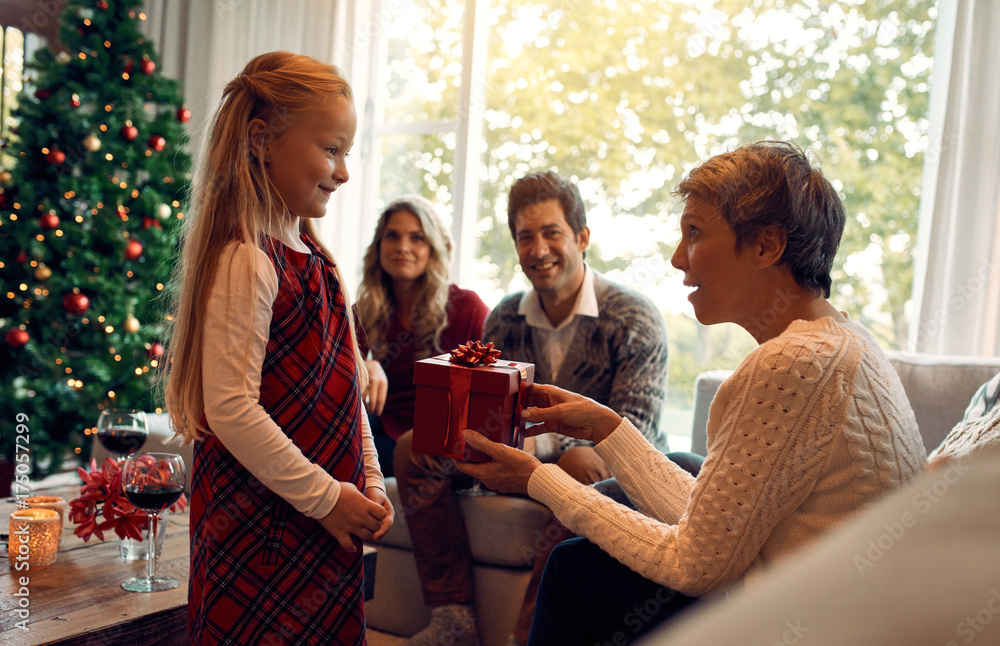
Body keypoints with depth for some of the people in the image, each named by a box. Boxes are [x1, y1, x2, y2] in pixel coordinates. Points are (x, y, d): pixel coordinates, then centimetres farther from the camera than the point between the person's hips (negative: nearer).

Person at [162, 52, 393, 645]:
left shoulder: (315, 260, 11)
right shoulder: (246, 261, -17)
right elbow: (231, 408, -21)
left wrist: (369, 484, 8)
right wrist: (326, 497, -15)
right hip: (264, 527, -8)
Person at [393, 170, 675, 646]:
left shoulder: (635, 321, -13)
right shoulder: (504, 319, 5)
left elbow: (635, 431, -19)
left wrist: (576, 452, -38)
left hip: (618, 472, -5)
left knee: (582, 477, -41)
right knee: (414, 449, -9)